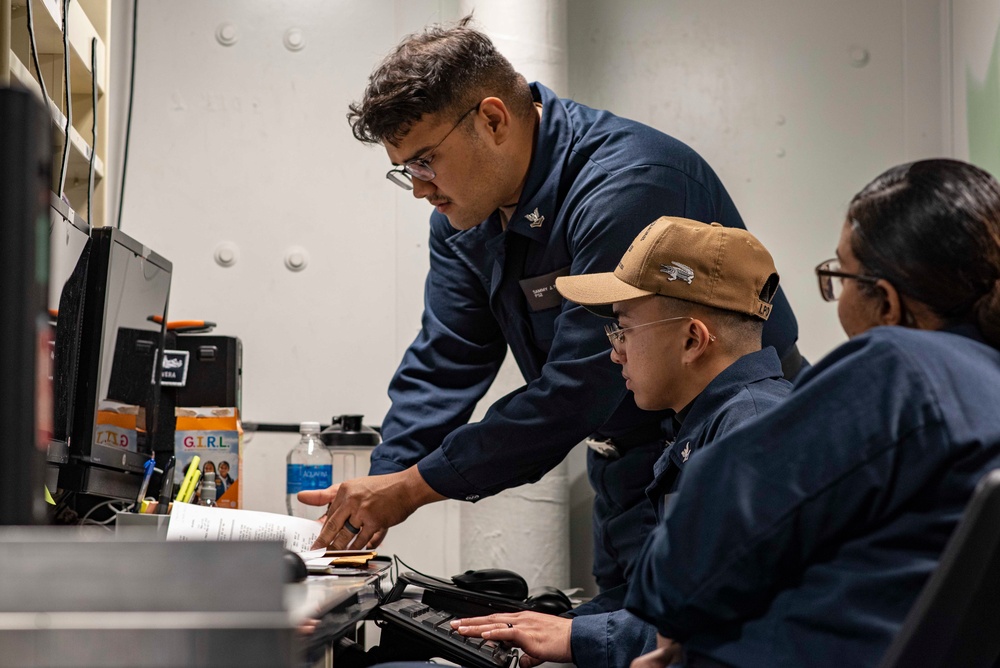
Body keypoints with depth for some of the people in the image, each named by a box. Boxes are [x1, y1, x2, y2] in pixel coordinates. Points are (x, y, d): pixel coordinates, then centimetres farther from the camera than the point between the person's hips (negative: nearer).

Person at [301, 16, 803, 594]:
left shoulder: (628, 187, -28)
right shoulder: (465, 212, 0)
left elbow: (575, 391, -30)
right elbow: (443, 368, 2)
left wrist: (413, 485, -26)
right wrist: (375, 498, -12)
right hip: (626, 465, 8)